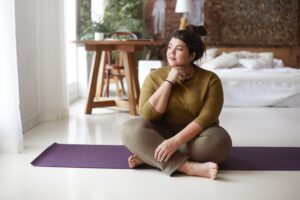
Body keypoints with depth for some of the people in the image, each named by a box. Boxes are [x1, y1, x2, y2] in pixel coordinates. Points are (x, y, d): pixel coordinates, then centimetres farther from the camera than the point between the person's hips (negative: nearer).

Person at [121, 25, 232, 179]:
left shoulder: (210, 79, -10)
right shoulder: (155, 76, -4)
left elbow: (206, 118, -21)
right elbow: (148, 116, -14)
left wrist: (175, 141, -34)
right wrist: (168, 82, -19)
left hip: (194, 137, -1)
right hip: (161, 134, 1)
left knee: (219, 140, -33)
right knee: (131, 128, -27)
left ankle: (149, 156, -25)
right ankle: (188, 166, -37)